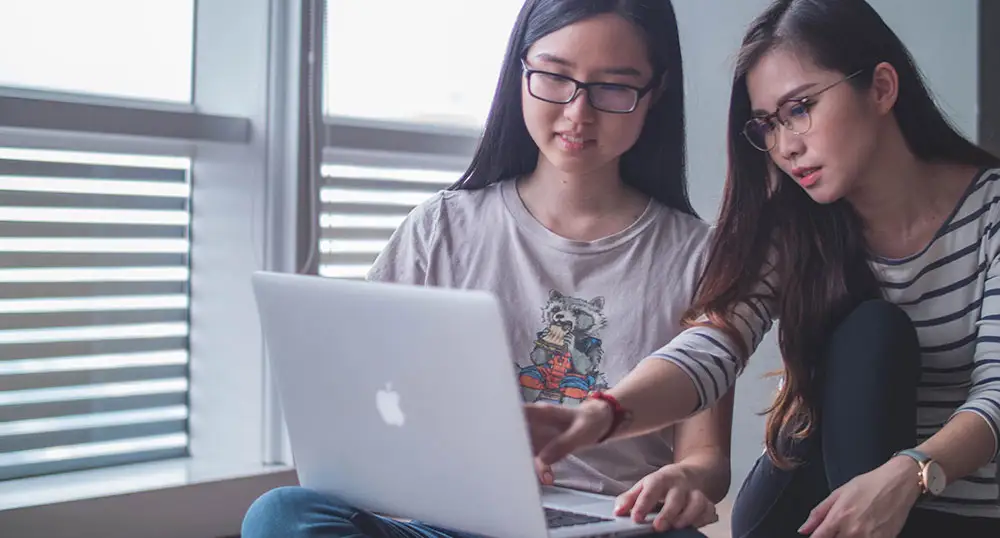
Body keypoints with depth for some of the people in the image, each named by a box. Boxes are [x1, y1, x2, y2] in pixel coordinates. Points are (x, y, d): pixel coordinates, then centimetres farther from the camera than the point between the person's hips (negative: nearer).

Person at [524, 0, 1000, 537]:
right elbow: (715, 340, -22)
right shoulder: (789, 227, -6)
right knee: (872, 329, -23)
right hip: (822, 473, 2)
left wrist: (907, 475, -40)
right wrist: (604, 413, -42)